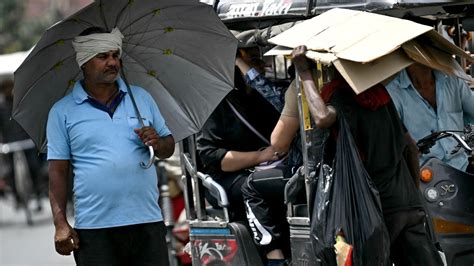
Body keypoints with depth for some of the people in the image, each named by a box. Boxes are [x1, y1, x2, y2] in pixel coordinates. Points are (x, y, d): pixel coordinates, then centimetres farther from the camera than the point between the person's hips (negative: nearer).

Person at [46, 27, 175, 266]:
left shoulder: (141, 97, 14)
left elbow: (169, 147, 19)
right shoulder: (63, 112, 5)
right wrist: (60, 224, -8)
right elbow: (58, 171, 2)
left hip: (147, 223, 3)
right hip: (94, 228, -2)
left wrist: (157, 143, -5)